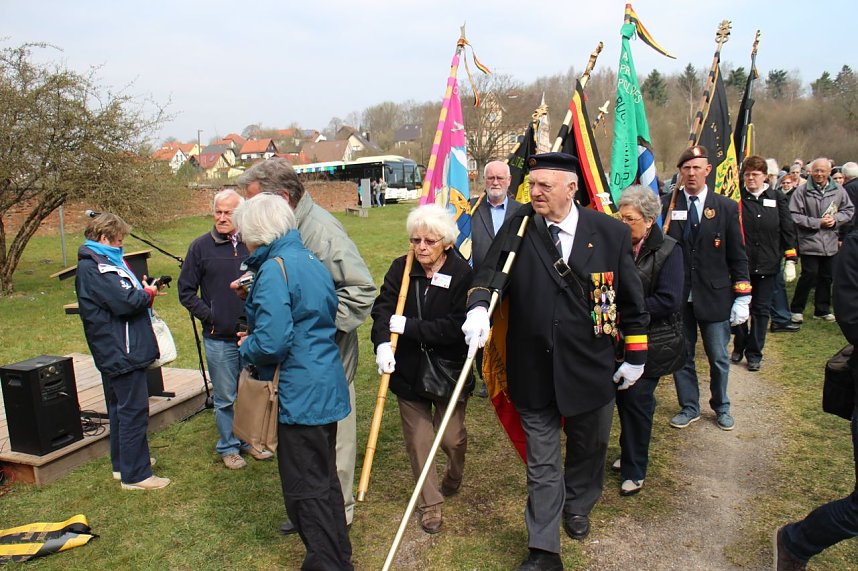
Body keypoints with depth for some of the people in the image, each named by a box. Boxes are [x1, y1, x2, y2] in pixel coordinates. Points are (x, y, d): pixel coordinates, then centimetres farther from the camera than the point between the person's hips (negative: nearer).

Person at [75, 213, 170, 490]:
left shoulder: (103, 261, 15)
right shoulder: (93, 267, -17)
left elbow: (123, 296, 15)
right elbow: (125, 302, -25)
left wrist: (143, 291, -1)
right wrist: (148, 294, -8)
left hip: (116, 351, 11)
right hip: (122, 351, -11)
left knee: (121, 408, 19)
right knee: (134, 410, -4)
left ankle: (124, 463, 32)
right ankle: (136, 475, 4)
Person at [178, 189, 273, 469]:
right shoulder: (201, 246, -3)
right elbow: (186, 290, 2)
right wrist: (209, 316, -6)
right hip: (219, 338, -1)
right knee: (225, 398, 9)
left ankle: (250, 440, 34)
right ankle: (228, 447, 27)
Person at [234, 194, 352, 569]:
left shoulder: (274, 270, -18)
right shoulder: (311, 261, 10)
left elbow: (271, 344, -25)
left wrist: (247, 347, -3)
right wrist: (255, 335, 16)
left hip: (299, 393, -10)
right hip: (328, 386, 10)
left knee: (306, 489, 5)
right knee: (324, 478, 22)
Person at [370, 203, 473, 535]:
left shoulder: (462, 274, -14)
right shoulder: (400, 269, -3)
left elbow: (456, 327, -21)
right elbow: (382, 309, -12)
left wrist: (408, 326, -22)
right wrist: (382, 343, -30)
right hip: (408, 370, 3)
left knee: (451, 437, 9)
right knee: (418, 439, 10)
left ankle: (454, 477, 44)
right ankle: (430, 504, 29)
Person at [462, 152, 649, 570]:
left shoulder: (611, 233, -6)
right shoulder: (519, 226, -5)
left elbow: (630, 299, 2)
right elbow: (491, 271, -12)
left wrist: (636, 355, 6)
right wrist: (478, 306, -33)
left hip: (591, 367, 1)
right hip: (533, 371, 0)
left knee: (589, 448, 23)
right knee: (541, 465, 10)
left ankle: (577, 506, 53)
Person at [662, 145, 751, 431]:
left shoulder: (727, 207, 0)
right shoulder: (667, 205, -3)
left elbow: (737, 255, 2)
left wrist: (742, 297, -1)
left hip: (714, 295, 0)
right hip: (677, 297, 0)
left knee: (719, 358, 12)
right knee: (682, 356, 12)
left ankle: (721, 407, 33)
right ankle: (689, 407, 29)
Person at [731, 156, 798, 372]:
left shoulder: (777, 198, 4)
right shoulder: (737, 199, -2)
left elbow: (788, 230, 6)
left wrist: (791, 259, 1)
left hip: (768, 264, 1)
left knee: (761, 309, 7)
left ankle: (754, 353, 17)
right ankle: (739, 347, 26)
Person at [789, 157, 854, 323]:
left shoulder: (838, 190, 3)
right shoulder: (802, 191, -8)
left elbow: (849, 210, 12)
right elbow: (794, 216, -11)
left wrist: (836, 219, -7)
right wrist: (817, 222, -15)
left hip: (830, 243, 4)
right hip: (809, 242, -4)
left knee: (826, 277, 12)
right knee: (809, 275, -6)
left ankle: (822, 310, 25)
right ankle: (796, 309, 8)